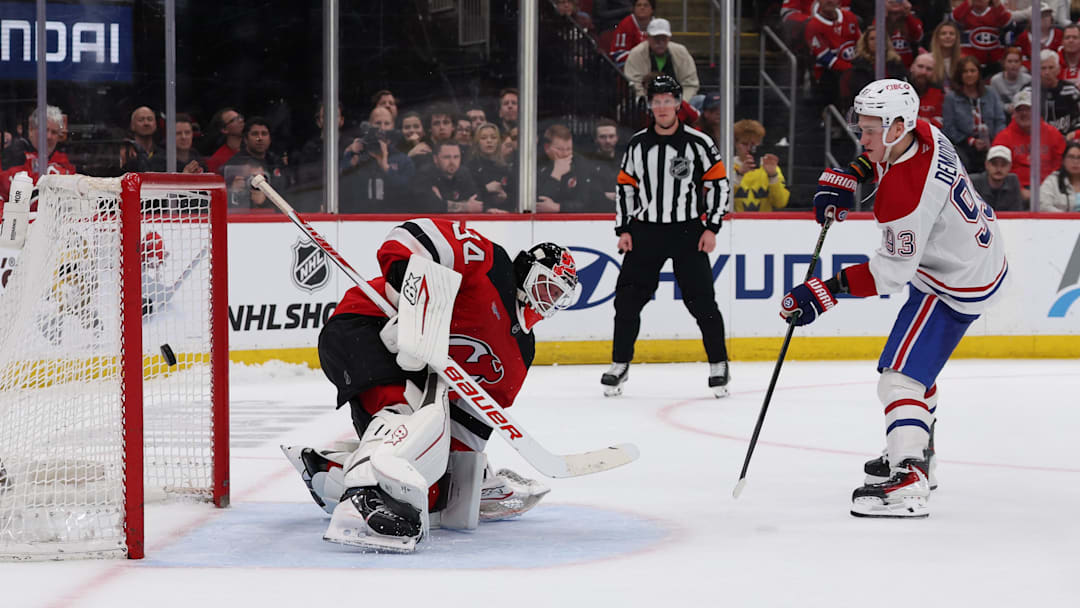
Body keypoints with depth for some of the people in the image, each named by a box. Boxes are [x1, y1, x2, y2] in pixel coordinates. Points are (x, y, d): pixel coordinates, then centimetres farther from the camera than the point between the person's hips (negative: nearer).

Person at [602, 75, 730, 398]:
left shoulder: (698, 143, -5)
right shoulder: (637, 144, 5)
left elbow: (718, 183, -2)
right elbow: (625, 187, 12)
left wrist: (711, 228, -7)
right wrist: (623, 230, 5)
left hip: (688, 232, -3)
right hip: (645, 231, 3)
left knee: (701, 301, -4)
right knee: (628, 299, -1)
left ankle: (718, 366, 8)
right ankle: (619, 365, 12)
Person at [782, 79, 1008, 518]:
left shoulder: (905, 192, -33)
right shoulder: (924, 133, -6)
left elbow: (892, 271, -29)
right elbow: (876, 155, 20)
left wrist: (826, 292, -29)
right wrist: (841, 180, 6)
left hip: (957, 287, -11)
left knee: (900, 375, -17)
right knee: (916, 359, 26)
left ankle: (908, 483, -28)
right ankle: (917, 454, 40)